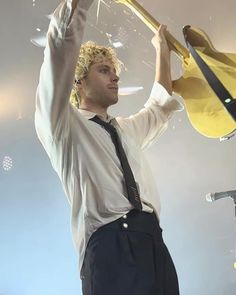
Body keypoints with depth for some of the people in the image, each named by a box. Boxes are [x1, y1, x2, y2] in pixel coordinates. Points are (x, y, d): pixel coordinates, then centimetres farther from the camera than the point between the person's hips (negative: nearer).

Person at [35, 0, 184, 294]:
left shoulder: (127, 129, 28)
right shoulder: (63, 124, 7)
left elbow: (161, 104, 45)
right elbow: (63, 43, -4)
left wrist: (162, 50, 47)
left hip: (154, 245, 7)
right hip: (110, 250, -7)